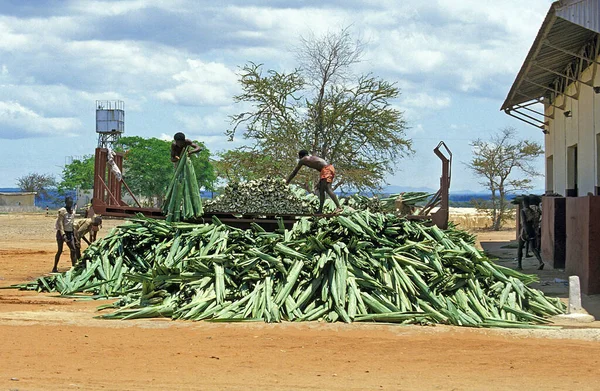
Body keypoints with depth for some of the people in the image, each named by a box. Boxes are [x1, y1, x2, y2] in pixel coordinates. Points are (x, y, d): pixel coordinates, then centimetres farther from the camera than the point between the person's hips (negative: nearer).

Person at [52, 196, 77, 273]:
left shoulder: (73, 211, 11)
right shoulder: (62, 211, -11)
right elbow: (60, 223, -17)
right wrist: (63, 234, -25)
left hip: (70, 233, 7)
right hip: (61, 232, -7)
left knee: (73, 250, -2)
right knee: (60, 250, -5)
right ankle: (55, 268, 4)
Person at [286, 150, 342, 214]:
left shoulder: (302, 160, 11)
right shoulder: (312, 157, 31)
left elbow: (294, 172, 18)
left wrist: (287, 182, 30)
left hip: (326, 169, -9)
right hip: (330, 167, 9)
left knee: (327, 189, -19)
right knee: (321, 190, 14)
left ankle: (339, 207, -32)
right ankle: (320, 210, 15)